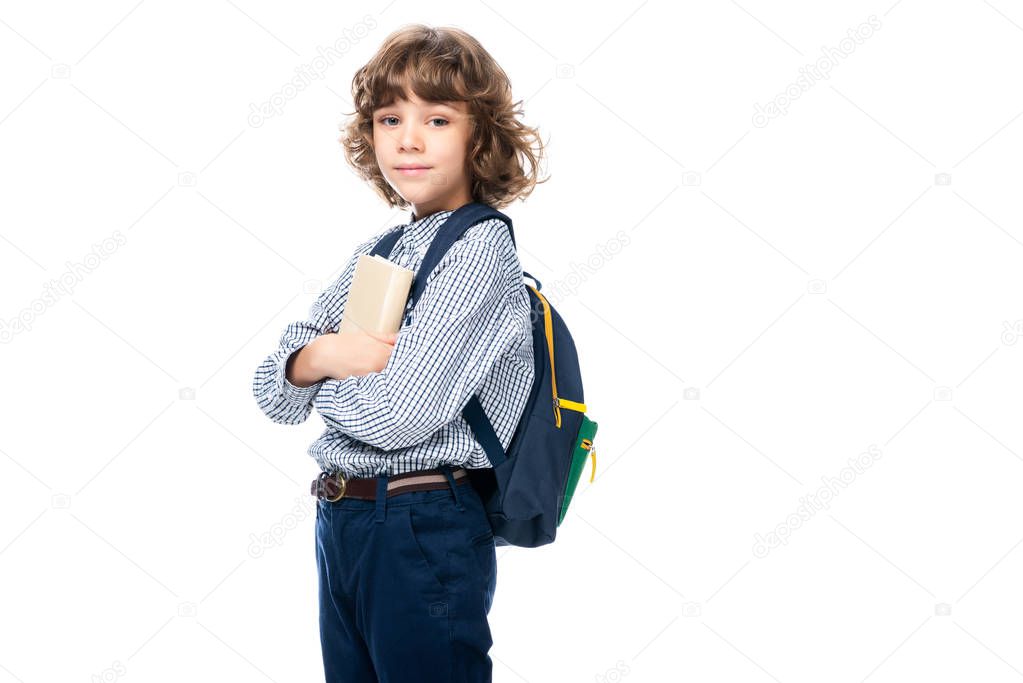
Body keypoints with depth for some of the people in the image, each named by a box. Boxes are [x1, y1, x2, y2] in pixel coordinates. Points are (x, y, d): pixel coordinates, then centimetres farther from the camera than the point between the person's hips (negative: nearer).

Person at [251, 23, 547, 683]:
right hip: (341, 522, 8)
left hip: (423, 534, -8)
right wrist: (324, 356, -14)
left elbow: (400, 416, -21)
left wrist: (316, 377, -3)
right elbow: (272, 388, 8)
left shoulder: (479, 248, -13)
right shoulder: (375, 253, 10)